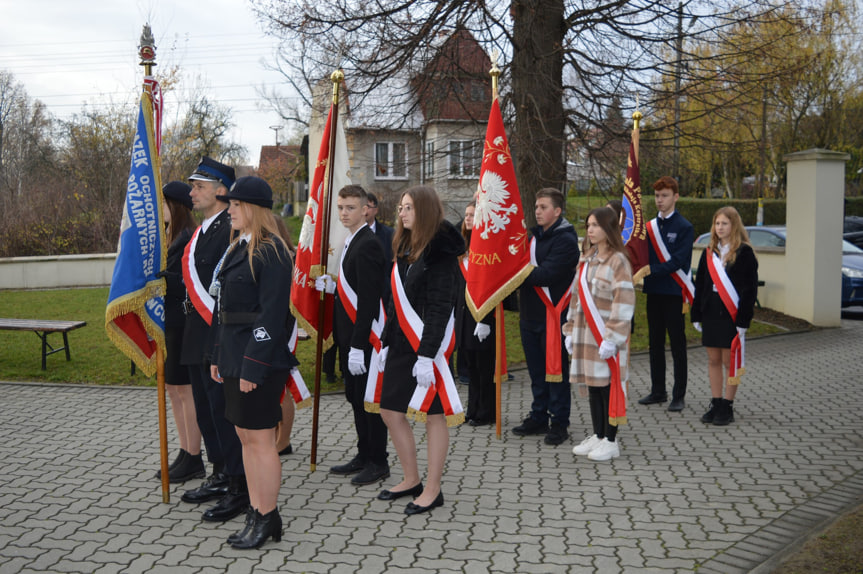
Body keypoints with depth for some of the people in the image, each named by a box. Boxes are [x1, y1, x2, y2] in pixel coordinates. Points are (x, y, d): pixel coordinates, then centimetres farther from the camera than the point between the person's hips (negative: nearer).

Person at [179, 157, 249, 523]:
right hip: (198, 337, 10)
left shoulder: (232, 230, -15)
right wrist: (190, 331, 17)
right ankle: (220, 476, 31)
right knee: (206, 409, 17)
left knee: (224, 410, -4)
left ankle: (239, 488, 7)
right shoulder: (201, 232, 15)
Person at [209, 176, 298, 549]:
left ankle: (268, 519, 13)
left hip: (260, 358, -9)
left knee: (260, 438, 0)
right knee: (245, 437, 14)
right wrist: (218, 355, 16)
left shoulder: (271, 251, -14)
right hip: (235, 356, 10)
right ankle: (256, 513, 24)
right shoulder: (237, 247, 15)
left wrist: (253, 365, -21)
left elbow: (272, 313, -20)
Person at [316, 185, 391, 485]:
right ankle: (364, 455, 27)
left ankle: (378, 463, 11)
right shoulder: (353, 242, 14)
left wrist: (358, 345, -24)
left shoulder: (367, 244, -17)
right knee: (355, 397, 16)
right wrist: (331, 285, 5)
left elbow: (369, 299, -23)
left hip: (364, 337, -10)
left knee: (369, 398, 0)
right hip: (351, 337, 10)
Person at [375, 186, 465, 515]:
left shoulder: (441, 250, -14)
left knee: (433, 416, 3)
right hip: (401, 342, 9)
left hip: (428, 343, -9)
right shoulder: (405, 248, 12)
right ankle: (411, 480, 27)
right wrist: (386, 343, 12)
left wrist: (427, 355, -21)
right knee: (391, 412, 11)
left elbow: (440, 307, -18)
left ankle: (433, 490, 15)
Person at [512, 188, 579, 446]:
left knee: (555, 369, 0)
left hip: (553, 316, -8)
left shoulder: (565, 240, -13)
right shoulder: (535, 236, 14)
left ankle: (559, 423, 9)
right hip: (531, 315, 8)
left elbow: (546, 275, -23)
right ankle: (539, 418, 26)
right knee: (536, 370, 15)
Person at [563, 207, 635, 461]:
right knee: (593, 386, 12)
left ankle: (610, 441, 9)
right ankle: (598, 436, 22)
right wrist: (571, 330, 13)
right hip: (585, 334, 7)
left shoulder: (618, 260, -10)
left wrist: (612, 338, -19)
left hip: (606, 335, -7)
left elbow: (624, 302, -15)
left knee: (608, 386, 0)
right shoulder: (586, 260, 14)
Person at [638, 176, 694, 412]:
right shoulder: (649, 227, 10)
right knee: (655, 343, 12)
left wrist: (651, 269, -25)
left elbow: (678, 262, -15)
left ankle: (679, 395, 9)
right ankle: (658, 391, 23)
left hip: (673, 293, -6)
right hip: (654, 292, 6)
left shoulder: (684, 227, -6)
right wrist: (640, 270, -9)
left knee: (677, 345, 1)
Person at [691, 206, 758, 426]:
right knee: (713, 360, 9)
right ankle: (716, 404, 17)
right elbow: (700, 284, 13)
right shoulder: (709, 253, 11)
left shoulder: (744, 253, -5)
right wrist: (696, 315, 9)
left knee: (730, 361, 1)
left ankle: (727, 407, 9)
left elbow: (750, 288, -8)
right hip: (710, 314, 5)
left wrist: (743, 320, -13)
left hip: (732, 315, -5)